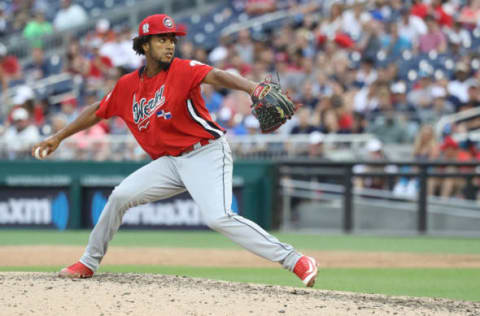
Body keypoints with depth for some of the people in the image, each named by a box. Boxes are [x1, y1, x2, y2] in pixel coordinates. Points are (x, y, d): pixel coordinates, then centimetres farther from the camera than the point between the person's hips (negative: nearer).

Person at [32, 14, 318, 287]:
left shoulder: (183, 70, -11)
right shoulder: (128, 85, 6)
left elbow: (216, 76, -30)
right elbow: (98, 111, 21)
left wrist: (252, 88, -50)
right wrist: (59, 138, 24)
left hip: (206, 154, -6)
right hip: (170, 161, 6)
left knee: (218, 218, -24)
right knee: (121, 196, -1)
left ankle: (295, 260, -25)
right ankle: (89, 263, 18)